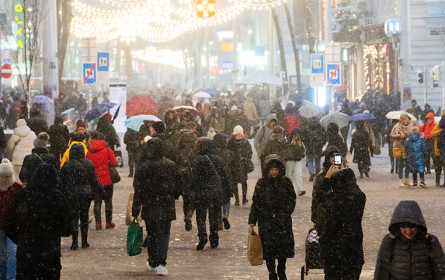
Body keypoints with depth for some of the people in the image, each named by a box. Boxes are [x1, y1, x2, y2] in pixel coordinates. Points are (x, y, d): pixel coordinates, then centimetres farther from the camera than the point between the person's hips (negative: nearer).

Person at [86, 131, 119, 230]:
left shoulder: (89, 152, -1)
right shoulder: (107, 150, -7)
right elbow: (115, 163, -10)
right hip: (107, 180, -1)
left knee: (97, 202, 8)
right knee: (108, 201, 11)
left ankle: (98, 223, 3)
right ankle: (108, 222, 15)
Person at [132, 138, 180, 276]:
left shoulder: (143, 168, -11)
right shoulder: (171, 166, -2)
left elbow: (138, 192, -8)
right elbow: (177, 187, 8)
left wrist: (135, 212, -3)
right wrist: (174, 197, 26)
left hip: (150, 208, -1)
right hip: (167, 208, 1)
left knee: (151, 235, 14)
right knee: (164, 235, 3)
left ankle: (153, 263, 23)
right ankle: (161, 264, -11)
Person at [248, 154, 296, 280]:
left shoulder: (286, 181, 0)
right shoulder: (261, 183, -1)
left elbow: (292, 199, 9)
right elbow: (255, 203, 3)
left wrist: (286, 212, -5)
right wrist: (252, 221, 0)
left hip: (283, 222, 1)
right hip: (266, 221, -1)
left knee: (284, 246, 3)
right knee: (268, 249, 1)